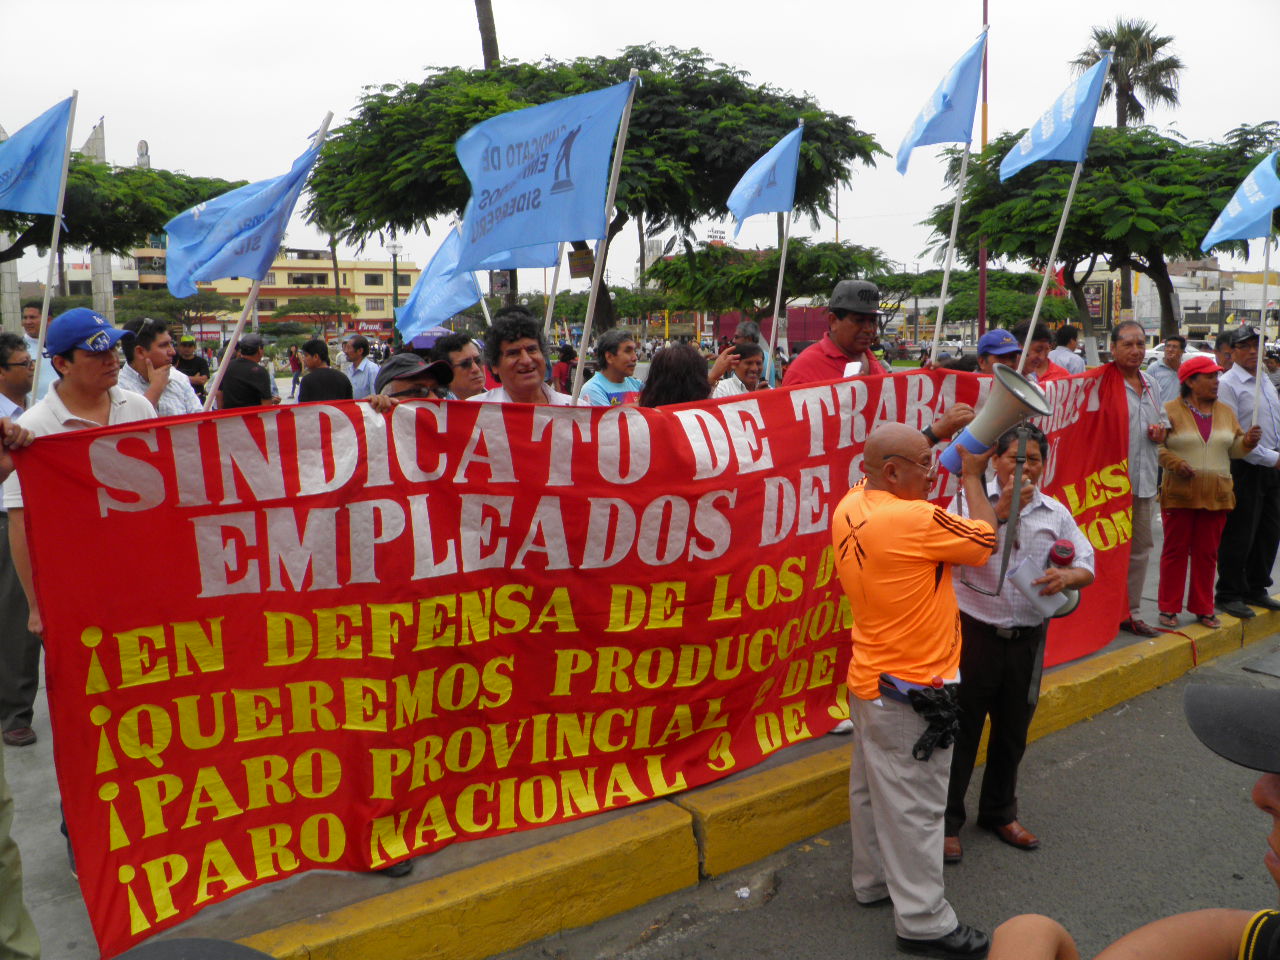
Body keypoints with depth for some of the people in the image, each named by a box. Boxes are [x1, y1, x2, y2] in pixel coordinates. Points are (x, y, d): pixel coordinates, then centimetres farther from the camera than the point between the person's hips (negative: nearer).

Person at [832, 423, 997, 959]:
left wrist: (935, 434, 17)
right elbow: (986, 539, -11)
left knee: (873, 789, 21)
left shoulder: (850, 508, -2)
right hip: (911, 692, -9)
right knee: (914, 804, 3)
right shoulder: (915, 520, -26)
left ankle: (873, 881, 39)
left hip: (869, 681, 9)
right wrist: (972, 478, 2)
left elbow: (876, 468, 21)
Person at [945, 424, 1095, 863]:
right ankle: (947, 822, 20)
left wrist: (1068, 576, -17)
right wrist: (1001, 510, -28)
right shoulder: (972, 500, -7)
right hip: (975, 633, -4)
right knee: (961, 731, 5)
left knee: (1012, 732, 19)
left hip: (1028, 640, 4)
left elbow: (1087, 567, 6)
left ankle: (1000, 813, 39)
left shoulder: (1055, 513, 4)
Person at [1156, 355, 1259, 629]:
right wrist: (1176, 463, -21)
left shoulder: (1225, 412, 12)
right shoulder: (1171, 410, -4)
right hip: (1179, 495, -4)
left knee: (1207, 553, 9)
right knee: (1175, 551, 2)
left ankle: (1203, 608, 20)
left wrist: (1248, 441, -6)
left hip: (1217, 496, 4)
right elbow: (1157, 446, -7)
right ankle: (1169, 608, 10)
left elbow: (1234, 448, 14)